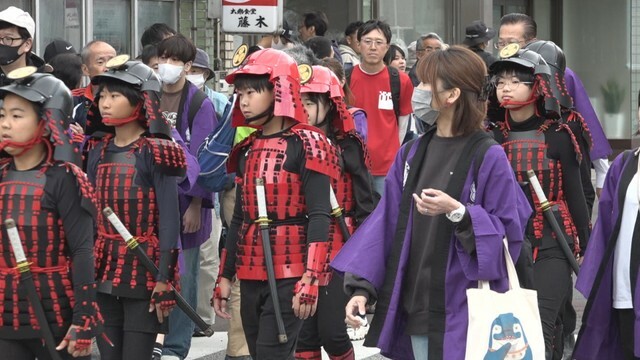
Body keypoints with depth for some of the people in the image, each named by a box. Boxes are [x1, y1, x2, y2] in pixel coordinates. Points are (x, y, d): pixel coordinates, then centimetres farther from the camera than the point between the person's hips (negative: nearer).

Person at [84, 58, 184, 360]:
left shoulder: (156, 153, -8)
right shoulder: (98, 150, 10)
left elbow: (169, 219, -11)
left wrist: (164, 279, -15)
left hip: (143, 269, -6)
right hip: (104, 269, 6)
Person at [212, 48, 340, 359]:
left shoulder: (307, 144, -7)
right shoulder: (247, 150, 14)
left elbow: (319, 217, -13)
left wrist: (310, 280, -20)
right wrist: (225, 277, 15)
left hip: (289, 276, -7)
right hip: (251, 276, 7)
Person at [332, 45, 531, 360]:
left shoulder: (488, 157, -9)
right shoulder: (411, 154, 9)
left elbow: (510, 232, -10)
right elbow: (385, 224, 6)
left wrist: (457, 212, -24)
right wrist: (361, 286, -3)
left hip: (463, 311, -5)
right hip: (415, 308, 6)